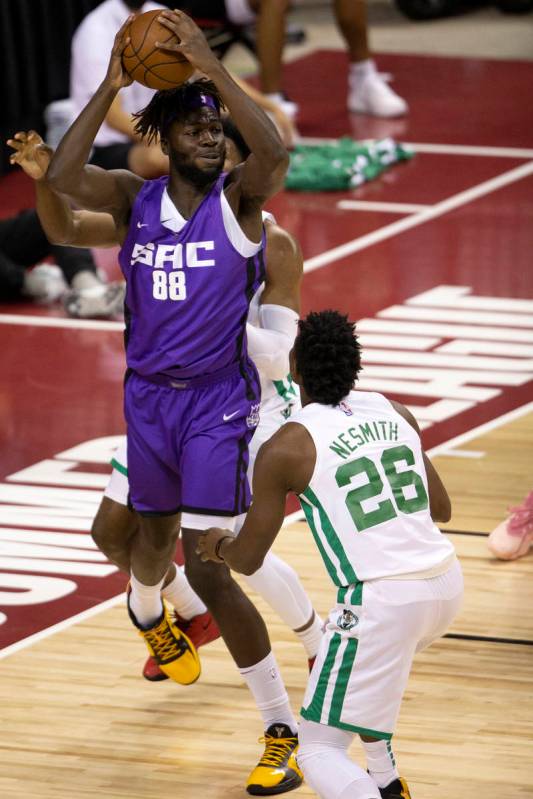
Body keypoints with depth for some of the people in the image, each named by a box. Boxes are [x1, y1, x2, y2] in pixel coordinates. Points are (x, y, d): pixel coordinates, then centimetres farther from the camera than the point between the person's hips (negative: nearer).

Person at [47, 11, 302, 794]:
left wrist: (211, 67, -33)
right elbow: (64, 179, -18)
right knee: (155, 538, 25)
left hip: (218, 402, -5)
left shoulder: (237, 198, -9)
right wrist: (110, 86, -22)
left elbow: (275, 153, -32)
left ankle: (284, 732, -8)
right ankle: (148, 618, 63)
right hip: (149, 397, 5)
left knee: (208, 567, -14)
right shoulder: (136, 199, 0)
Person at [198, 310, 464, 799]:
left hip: (380, 600, -7)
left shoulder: (286, 448, -5)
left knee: (320, 751, 2)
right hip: (446, 582, 7)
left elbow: (247, 560, 3)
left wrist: (218, 546, 26)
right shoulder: (394, 412, 11)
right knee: (363, 665, 38)